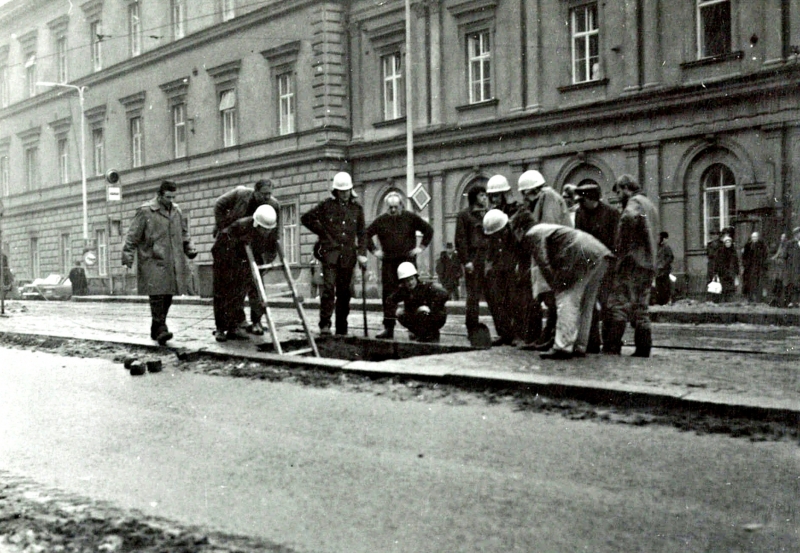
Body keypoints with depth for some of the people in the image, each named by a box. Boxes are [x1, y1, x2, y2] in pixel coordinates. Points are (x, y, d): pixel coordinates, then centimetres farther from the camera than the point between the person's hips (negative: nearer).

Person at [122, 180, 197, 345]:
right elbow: (133, 236, -4)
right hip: (153, 262, -6)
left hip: (173, 263, 6)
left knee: (168, 295, 7)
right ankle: (160, 328, -15)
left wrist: (190, 248, 10)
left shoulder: (177, 211, 14)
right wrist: (128, 256, -11)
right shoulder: (145, 211, -4)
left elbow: (184, 233, 25)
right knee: (157, 294, -15)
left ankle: (156, 330, 18)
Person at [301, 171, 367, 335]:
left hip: (348, 254, 3)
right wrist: (322, 231, 4)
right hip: (330, 251, -3)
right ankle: (325, 324, -14)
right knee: (329, 287, -17)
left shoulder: (357, 208, 10)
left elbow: (362, 233, 13)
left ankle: (342, 329, 15)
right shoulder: (326, 205, 2)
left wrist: (362, 253, 3)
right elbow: (306, 218, 9)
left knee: (344, 291, 7)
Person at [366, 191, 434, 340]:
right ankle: (388, 328, 4)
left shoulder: (411, 218, 4)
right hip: (388, 262, 2)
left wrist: (421, 247, 3)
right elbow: (367, 234, 13)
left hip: (407, 260, -1)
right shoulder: (381, 220, 6)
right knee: (388, 294, 0)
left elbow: (429, 230, 10)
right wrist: (374, 250, 5)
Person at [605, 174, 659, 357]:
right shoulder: (650, 205, 26)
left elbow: (630, 217, -29)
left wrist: (621, 251, -22)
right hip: (649, 264, 9)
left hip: (633, 262, -9)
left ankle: (612, 346, -14)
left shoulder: (634, 202, -5)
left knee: (619, 303, -10)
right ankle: (643, 348, 6)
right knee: (640, 308, 10)